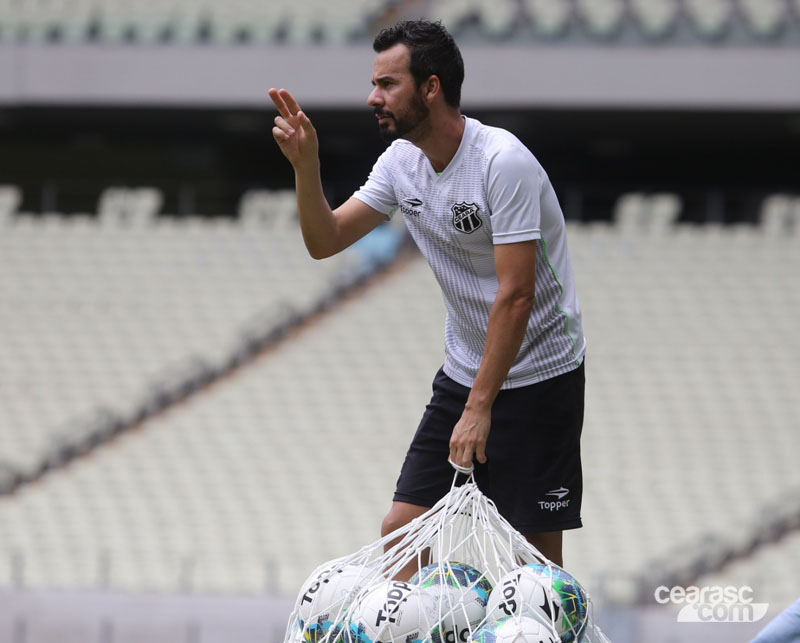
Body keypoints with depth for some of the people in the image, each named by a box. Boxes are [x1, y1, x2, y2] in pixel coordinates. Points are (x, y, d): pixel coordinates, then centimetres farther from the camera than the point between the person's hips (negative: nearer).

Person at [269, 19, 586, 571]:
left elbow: (516, 296, -25)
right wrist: (306, 165, -12)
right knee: (402, 531, 0)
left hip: (539, 378, -7)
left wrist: (481, 407, -25)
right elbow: (325, 241, 6)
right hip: (462, 375, 7)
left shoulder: (505, 163, -22)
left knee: (539, 556, -6)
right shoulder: (402, 161, 2)